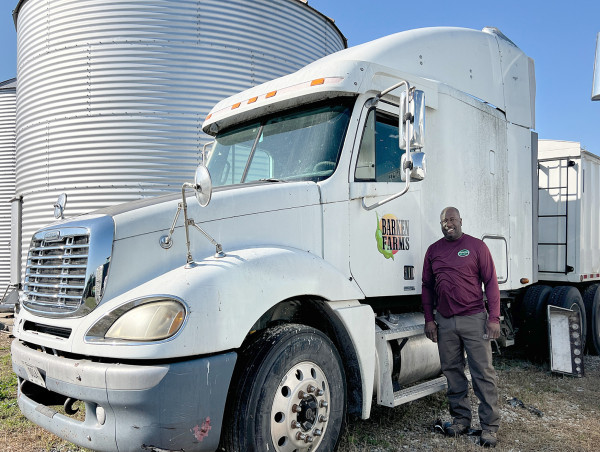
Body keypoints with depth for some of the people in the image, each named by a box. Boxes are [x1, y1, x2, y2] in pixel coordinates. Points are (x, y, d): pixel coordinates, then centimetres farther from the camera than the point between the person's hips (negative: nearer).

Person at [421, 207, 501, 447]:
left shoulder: (476, 246, 0)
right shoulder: (433, 250, 9)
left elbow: (491, 282, -2)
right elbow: (427, 287, 12)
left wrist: (494, 318, -8)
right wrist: (429, 319, 7)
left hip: (474, 319, -3)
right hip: (444, 322, 4)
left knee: (483, 373, 1)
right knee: (452, 372, 10)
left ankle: (489, 426, 11)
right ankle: (460, 418, 24)